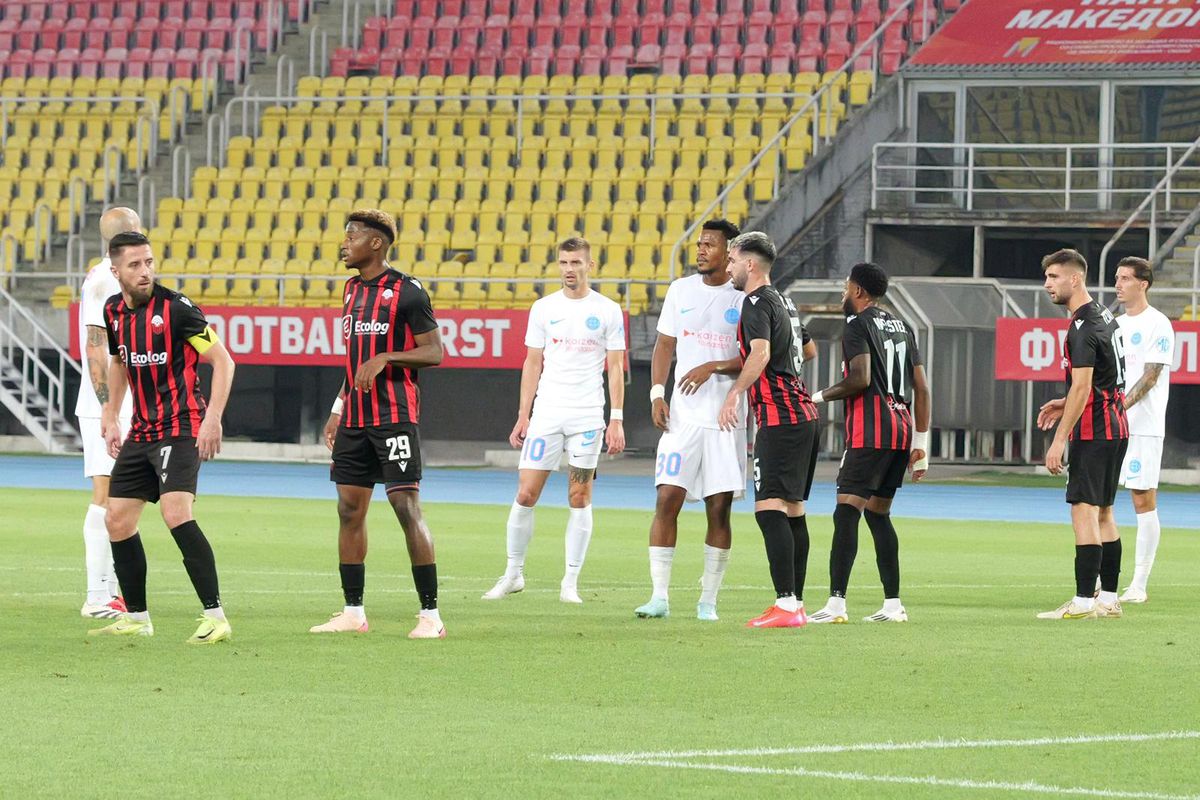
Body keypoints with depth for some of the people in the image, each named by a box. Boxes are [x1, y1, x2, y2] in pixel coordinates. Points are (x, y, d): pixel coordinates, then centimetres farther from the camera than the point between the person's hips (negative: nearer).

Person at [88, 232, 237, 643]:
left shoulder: (175, 308, -14)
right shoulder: (114, 312, 7)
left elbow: (222, 361, -11)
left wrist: (213, 419, -19)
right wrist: (111, 417, 22)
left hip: (180, 428, -8)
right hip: (140, 433, 8)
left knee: (176, 513, -23)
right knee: (117, 521, 8)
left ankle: (215, 616, -21)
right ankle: (137, 617, 21)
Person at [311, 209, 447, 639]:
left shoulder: (406, 291, -9)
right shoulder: (353, 289, 15)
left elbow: (434, 352, -9)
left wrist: (385, 359, -20)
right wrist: (338, 409, 20)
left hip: (395, 414, -8)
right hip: (355, 418, 8)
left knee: (407, 507, -10)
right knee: (349, 509, 6)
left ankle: (430, 615, -7)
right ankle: (353, 612, 13)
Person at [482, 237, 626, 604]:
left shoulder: (608, 311, 3)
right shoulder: (544, 309, 7)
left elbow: (615, 368, 4)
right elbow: (532, 364, 10)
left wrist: (617, 420, -3)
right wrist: (523, 416, 5)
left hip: (587, 418, -1)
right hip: (545, 415, 1)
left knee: (579, 497, -1)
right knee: (526, 493, -3)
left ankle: (571, 581, 5)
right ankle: (514, 572, 10)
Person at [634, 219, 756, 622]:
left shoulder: (746, 298, -1)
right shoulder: (680, 290, 9)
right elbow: (664, 346, 14)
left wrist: (713, 368, -16)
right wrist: (657, 393, 1)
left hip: (726, 418, -2)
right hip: (682, 416, 2)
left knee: (719, 509, 0)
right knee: (667, 499, -7)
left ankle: (708, 600, 8)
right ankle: (659, 596, -5)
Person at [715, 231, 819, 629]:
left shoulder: (757, 303, -9)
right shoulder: (783, 302, 20)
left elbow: (761, 353, -26)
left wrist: (734, 394, -34)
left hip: (779, 418, -10)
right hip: (803, 414, 10)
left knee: (769, 508, -16)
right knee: (793, 510, 12)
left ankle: (785, 605, -25)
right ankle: (796, 603, 13)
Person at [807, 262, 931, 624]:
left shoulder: (858, 326, -4)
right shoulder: (902, 327, 20)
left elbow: (860, 379, -18)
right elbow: (921, 388, 18)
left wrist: (821, 397, -2)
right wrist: (920, 445, 19)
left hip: (869, 433, -8)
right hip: (901, 431, 8)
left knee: (846, 512, -11)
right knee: (878, 514, 15)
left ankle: (836, 603, -20)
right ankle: (893, 604, 12)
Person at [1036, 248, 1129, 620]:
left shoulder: (1083, 327, -17)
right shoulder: (1105, 317, 14)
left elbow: (1082, 387, -22)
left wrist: (1059, 441, -20)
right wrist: (1066, 404, 19)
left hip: (1092, 431, -10)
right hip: (1115, 427, 10)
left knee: (1084, 510, -10)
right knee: (1103, 511, 13)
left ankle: (1084, 601, -13)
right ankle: (1109, 599, 14)